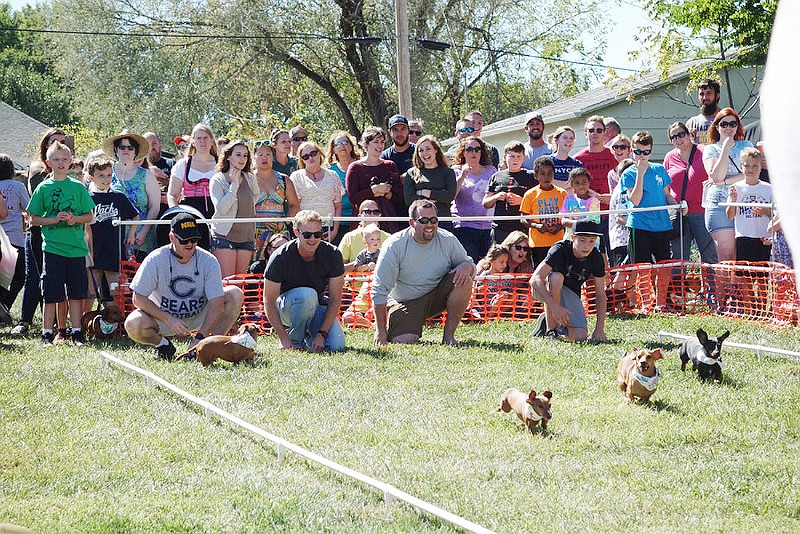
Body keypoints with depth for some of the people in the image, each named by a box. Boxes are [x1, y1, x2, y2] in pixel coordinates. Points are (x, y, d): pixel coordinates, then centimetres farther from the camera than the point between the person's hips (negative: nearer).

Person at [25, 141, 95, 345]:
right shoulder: (43, 188, 4)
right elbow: (34, 219, 4)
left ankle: (76, 332, 11)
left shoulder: (78, 187, 7)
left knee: (76, 293, 4)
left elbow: (89, 216, 10)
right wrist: (54, 220, -11)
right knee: (51, 294, -1)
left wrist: (75, 219, -10)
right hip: (53, 246, -1)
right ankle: (47, 334, 5)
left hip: (76, 247, 2)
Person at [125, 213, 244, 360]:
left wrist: (199, 338, -33)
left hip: (198, 318, 1)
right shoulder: (156, 260, -19)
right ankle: (163, 344, 2)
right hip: (162, 317, -1)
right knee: (133, 326, -31)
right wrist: (169, 320, -28)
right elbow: (138, 298, -18)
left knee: (235, 294, -20)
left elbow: (216, 304, -21)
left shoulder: (208, 261, -17)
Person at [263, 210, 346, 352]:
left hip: (318, 307, 3)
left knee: (337, 346, -24)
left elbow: (335, 298, -11)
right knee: (307, 295, -37)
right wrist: (283, 338, -25)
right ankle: (295, 340, -14)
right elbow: (269, 301, -17)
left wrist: (322, 334, -21)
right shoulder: (280, 257, -21)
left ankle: (308, 339, 10)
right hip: (286, 307, -3)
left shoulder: (332, 255, -14)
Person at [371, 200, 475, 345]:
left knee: (464, 280, -23)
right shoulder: (394, 246, -17)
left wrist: (466, 266, -23)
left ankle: (448, 334, -13)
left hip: (438, 295, 3)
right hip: (406, 303, -3)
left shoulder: (448, 240, -8)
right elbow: (380, 290, -15)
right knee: (403, 340, -26)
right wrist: (380, 331, -16)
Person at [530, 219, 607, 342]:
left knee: (579, 337, -19)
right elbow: (535, 279, -37)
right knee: (556, 277, -38)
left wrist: (600, 328, -15)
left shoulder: (596, 258, -14)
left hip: (570, 295, 4)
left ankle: (548, 321, 14)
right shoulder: (560, 250, -28)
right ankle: (550, 330, -25)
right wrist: (555, 306, -48)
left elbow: (600, 294, -6)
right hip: (544, 291, -4)